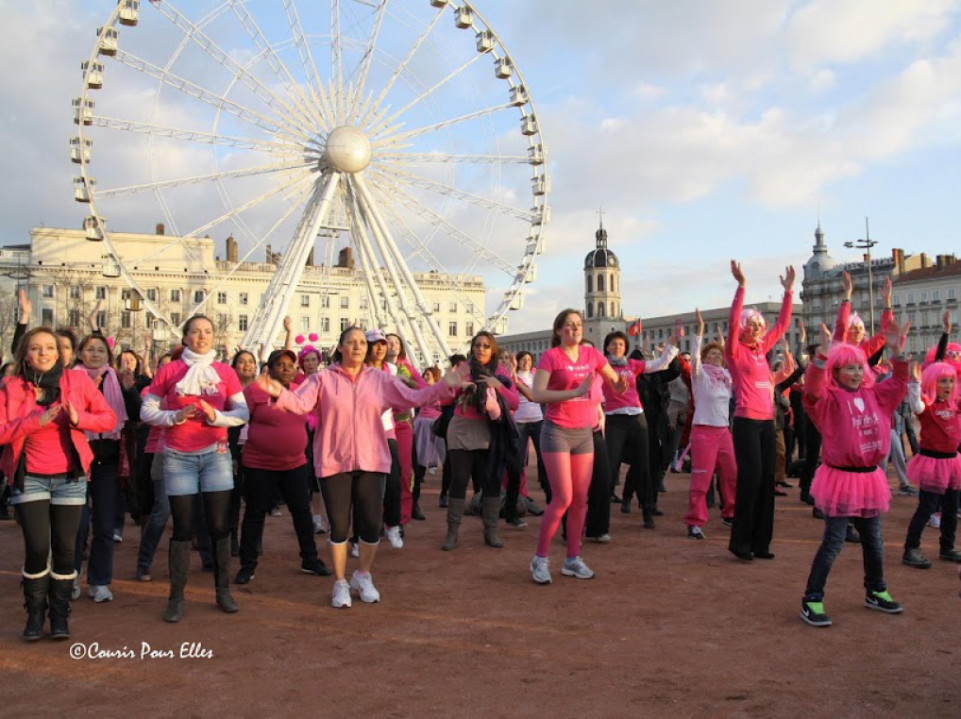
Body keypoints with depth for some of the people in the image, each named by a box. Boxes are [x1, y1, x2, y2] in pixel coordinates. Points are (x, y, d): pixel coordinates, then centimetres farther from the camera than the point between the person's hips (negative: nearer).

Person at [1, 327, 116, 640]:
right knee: (37, 547, -7)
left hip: (69, 476, 1)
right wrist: (35, 421, -21)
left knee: (65, 548, 2)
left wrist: (80, 419, -18)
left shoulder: (78, 381, -1)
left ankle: (60, 614, 17)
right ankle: (35, 613, 13)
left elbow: (110, 418, 0)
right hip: (29, 478, -1)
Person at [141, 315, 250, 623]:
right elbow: (146, 411, 4)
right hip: (178, 456, -1)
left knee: (219, 525, 3)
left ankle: (223, 590, 16)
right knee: (183, 527, 3)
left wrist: (217, 416, -13)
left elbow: (243, 412, 5)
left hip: (215, 453, 1)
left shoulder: (225, 372, 5)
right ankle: (176, 596, 12)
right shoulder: (169, 371, 3)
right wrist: (174, 416, -13)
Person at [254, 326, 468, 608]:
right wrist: (279, 393, -33)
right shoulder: (323, 379, 0)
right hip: (334, 463, -2)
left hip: (371, 462, 2)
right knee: (339, 526, 5)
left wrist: (444, 386, -8)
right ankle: (340, 583, 24)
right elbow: (300, 403, -13)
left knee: (372, 524, 3)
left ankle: (363, 576, 29)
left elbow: (413, 397, 3)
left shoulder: (380, 379, 6)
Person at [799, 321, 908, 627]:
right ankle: (811, 600, 1)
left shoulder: (874, 395, 7)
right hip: (840, 477, -6)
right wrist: (822, 354, -43)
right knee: (833, 541, -6)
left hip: (869, 476, 6)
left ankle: (875, 592, 37)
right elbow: (812, 387, -31)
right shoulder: (829, 399, -12)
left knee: (873, 540, 18)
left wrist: (897, 351, 0)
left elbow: (899, 382, 14)